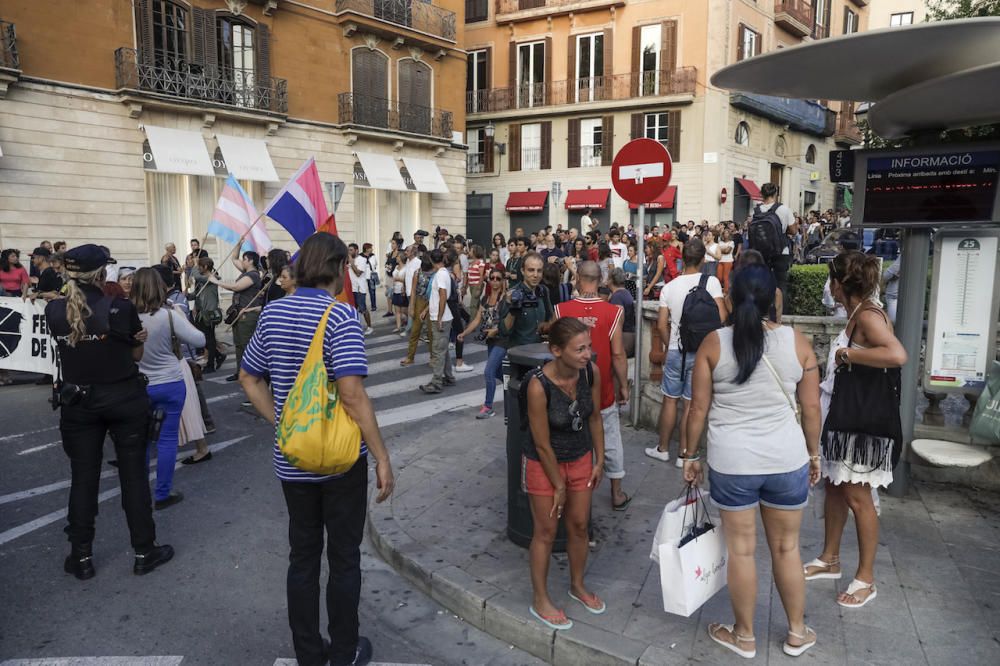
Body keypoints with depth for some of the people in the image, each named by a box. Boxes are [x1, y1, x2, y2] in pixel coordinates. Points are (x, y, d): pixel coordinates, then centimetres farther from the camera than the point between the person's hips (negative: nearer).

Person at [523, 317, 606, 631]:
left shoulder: (591, 372, -17)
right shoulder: (539, 385, -32)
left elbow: (594, 417, 0)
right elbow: (542, 444, -22)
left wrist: (599, 460, 5)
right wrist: (558, 485, -12)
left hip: (581, 457, 5)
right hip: (543, 463, -5)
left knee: (579, 525, 18)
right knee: (546, 532, 11)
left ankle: (577, 586, 43)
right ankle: (540, 600, 32)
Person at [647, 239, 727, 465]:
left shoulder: (669, 287, -1)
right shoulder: (711, 282, -8)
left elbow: (662, 325, -1)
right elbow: (721, 318, -13)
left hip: (675, 351, 1)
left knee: (670, 400, 13)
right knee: (690, 404, 6)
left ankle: (663, 449, 23)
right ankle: (684, 454, 15)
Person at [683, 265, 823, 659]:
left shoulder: (713, 344, -7)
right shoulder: (797, 342, -3)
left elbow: (698, 408, -4)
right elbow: (811, 408, 2)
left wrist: (691, 454, 8)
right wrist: (813, 454, 16)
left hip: (731, 461, -1)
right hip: (786, 458, 2)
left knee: (740, 548, 11)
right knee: (786, 547, 17)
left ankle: (744, 636, 28)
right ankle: (797, 633, 34)